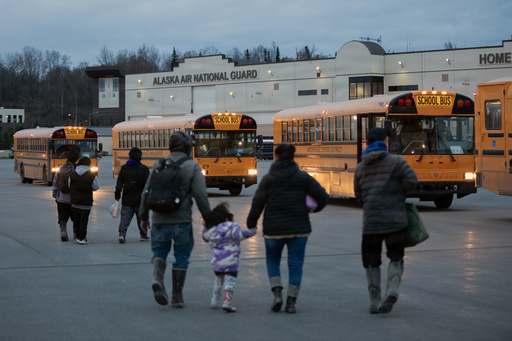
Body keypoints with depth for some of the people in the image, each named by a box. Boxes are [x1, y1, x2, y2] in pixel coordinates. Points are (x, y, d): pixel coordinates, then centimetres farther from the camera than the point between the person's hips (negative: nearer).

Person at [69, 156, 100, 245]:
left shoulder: (73, 175, 0)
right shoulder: (92, 176, -9)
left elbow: (70, 187, 9)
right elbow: (96, 187, 1)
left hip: (74, 202, 3)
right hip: (86, 202, -3)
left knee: (76, 220, 14)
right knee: (84, 220, 2)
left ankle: (78, 237, 21)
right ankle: (82, 238, 0)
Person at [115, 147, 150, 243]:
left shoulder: (124, 168, 1)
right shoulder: (144, 168, -7)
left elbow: (119, 183, 1)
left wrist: (117, 195, 8)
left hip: (127, 199, 1)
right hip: (140, 199, -1)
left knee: (125, 217, 0)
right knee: (141, 217, 14)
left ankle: (122, 233, -18)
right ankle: (143, 235, 24)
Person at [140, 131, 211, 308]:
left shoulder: (159, 164, 5)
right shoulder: (193, 167, -3)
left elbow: (146, 192, 6)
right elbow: (200, 195, -10)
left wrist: (144, 216, 17)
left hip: (160, 219, 2)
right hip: (182, 220, -2)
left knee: (159, 252, 14)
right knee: (181, 257, 9)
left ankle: (157, 278, -15)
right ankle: (177, 297, 11)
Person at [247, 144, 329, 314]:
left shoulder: (268, 178, -4)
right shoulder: (303, 177, -1)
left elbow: (257, 204, -6)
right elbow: (322, 196, -2)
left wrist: (251, 224, 8)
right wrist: (315, 208, 19)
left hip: (274, 228, 0)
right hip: (298, 228, 1)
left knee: (272, 261, 17)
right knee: (295, 264, 7)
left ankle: (277, 293, -2)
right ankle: (291, 302, 1)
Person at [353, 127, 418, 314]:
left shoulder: (360, 167, 10)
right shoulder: (396, 161, 0)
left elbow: (359, 197, 13)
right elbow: (411, 180, -13)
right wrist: (400, 195, 4)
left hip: (371, 220, 2)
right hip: (395, 218, -2)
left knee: (371, 261, 13)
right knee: (396, 258, 9)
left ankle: (374, 302, 9)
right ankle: (392, 289, -18)